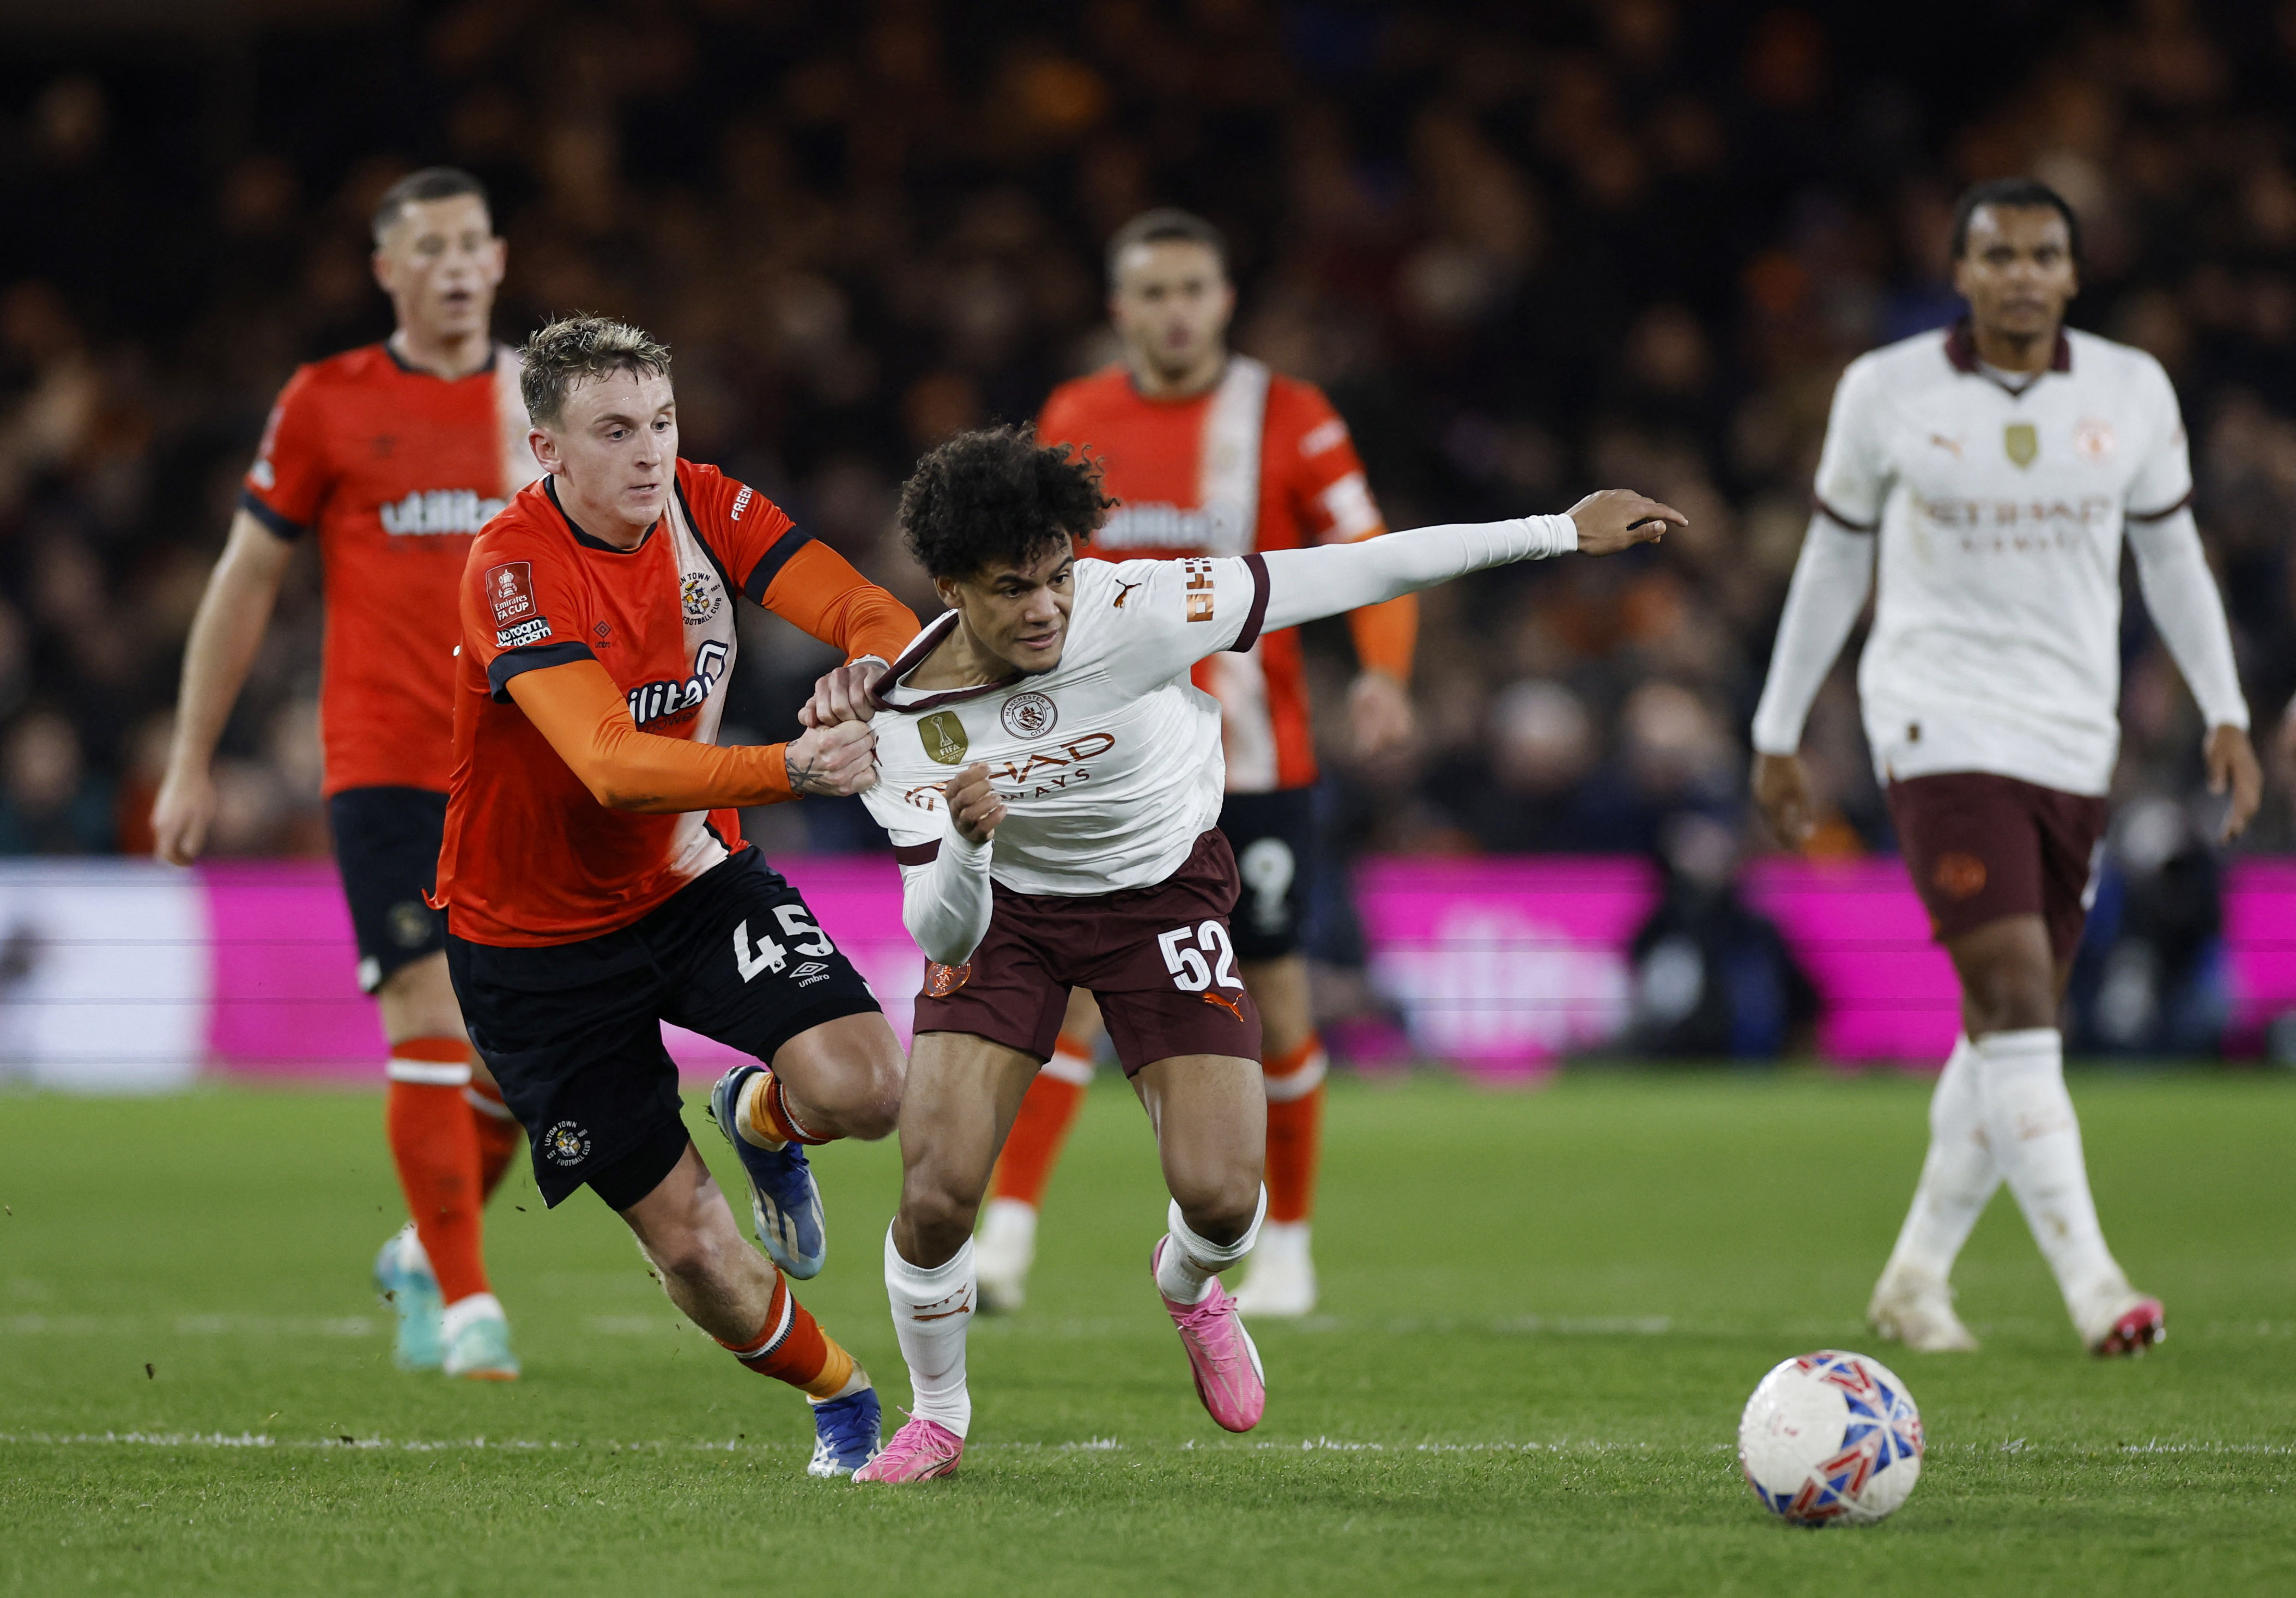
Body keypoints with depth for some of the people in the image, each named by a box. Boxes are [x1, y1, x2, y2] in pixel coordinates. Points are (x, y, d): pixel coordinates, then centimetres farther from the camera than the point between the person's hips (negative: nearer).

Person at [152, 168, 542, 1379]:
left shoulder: (544, 402, 9)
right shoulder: (327, 405, 2)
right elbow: (246, 581, 7)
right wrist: (191, 762, 5)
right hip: (384, 766, -3)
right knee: (432, 1022, -12)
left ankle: (426, 1254, 27)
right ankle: (466, 1309, -5)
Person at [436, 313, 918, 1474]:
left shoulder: (705, 510, -9)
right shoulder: (511, 570, -26)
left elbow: (875, 618, -15)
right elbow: (613, 767, -38)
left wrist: (867, 672, -41)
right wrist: (793, 768, -52)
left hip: (690, 876, 4)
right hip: (538, 935, -4)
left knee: (863, 1088, -21)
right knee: (688, 1240, -4)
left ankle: (761, 1116, 16)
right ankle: (838, 1397, 25)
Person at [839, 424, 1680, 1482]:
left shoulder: (1130, 611, -29)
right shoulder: (908, 718, -25)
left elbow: (1352, 574, -24)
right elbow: (938, 932, -26)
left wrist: (1562, 532, -21)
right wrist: (963, 844, -50)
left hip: (1163, 889, 0)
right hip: (1003, 905, 0)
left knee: (1222, 1198, -12)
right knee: (937, 1192, -16)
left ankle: (1187, 1287, 28)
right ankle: (935, 1417, 14)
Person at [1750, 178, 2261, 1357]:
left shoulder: (2132, 393, 5)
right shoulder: (1887, 393, -2)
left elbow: (2171, 553, 16)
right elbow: (1832, 560, 8)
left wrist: (2225, 715, 10)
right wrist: (1778, 733, 11)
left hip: (2074, 741, 4)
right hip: (1940, 721, -4)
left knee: (2005, 1032, 8)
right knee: (2015, 997, -17)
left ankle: (1915, 1276, 22)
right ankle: (2089, 1280, -22)